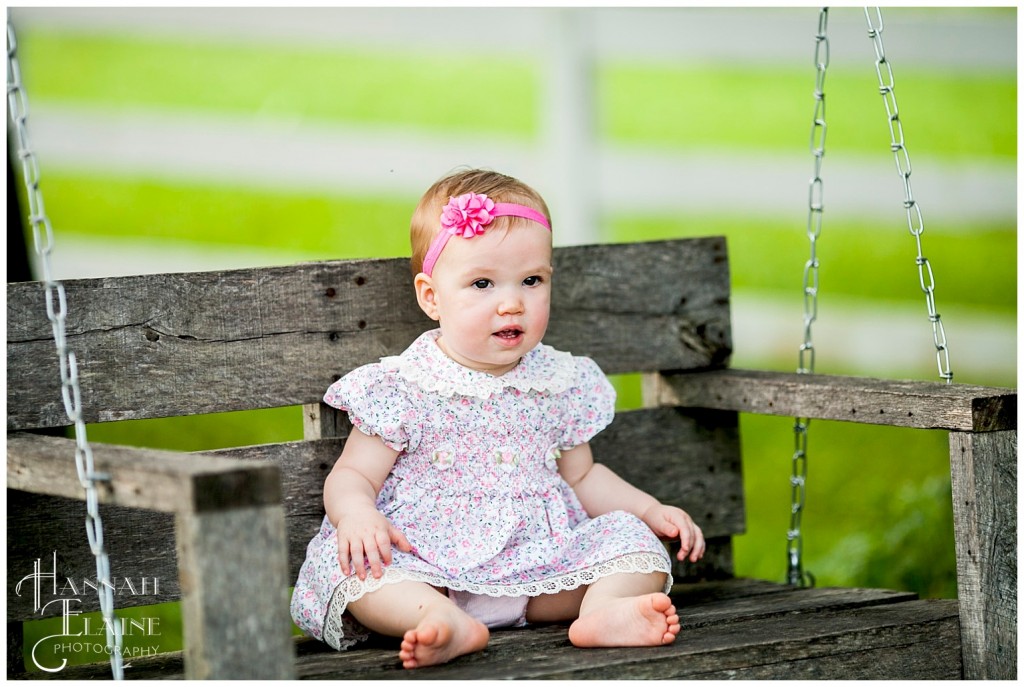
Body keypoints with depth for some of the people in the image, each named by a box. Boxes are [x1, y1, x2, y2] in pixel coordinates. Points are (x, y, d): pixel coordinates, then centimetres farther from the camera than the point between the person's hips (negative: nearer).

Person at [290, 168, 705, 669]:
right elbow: (353, 476, -1)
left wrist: (651, 510, 11)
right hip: (426, 566, -3)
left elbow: (581, 476, 24)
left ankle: (605, 608, -41)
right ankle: (446, 623, -53)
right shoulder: (401, 390, -2)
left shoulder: (562, 384, 10)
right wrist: (357, 514, -24)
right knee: (350, 561, -30)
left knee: (632, 537, -13)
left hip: (540, 571, 4)